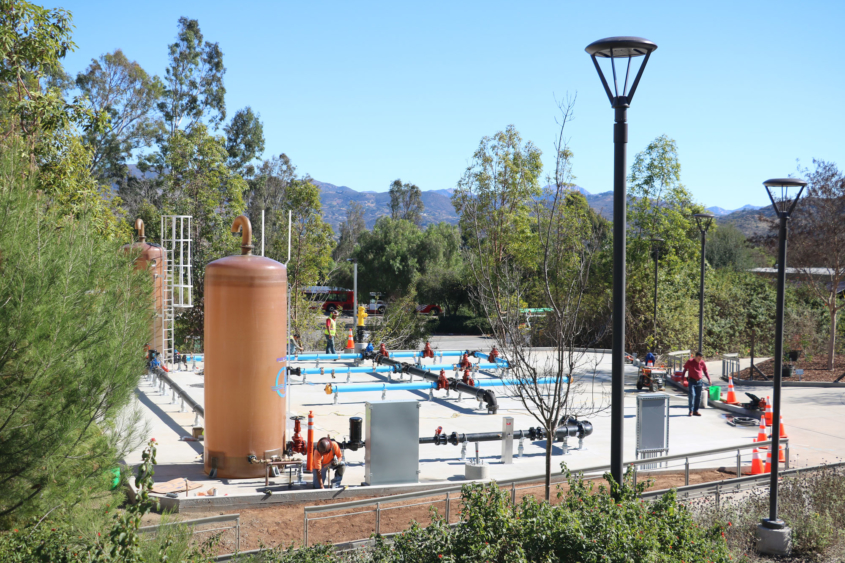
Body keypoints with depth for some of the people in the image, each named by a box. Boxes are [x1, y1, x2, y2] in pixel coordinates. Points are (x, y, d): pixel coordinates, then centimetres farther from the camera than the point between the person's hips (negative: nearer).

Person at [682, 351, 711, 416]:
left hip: (699, 381, 4)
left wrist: (709, 379, 2)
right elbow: (685, 370, 1)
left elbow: (705, 372, 12)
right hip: (692, 381, -4)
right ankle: (691, 411, -12)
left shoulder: (702, 363, 1)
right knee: (692, 395, -14)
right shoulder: (690, 362, -7)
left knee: (698, 397, 5)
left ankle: (696, 411, 14)